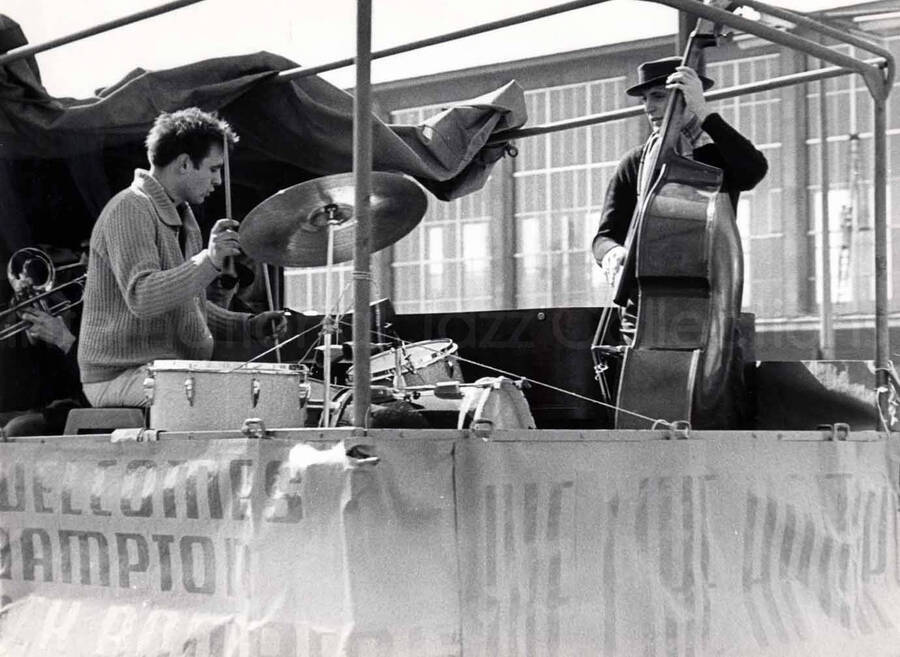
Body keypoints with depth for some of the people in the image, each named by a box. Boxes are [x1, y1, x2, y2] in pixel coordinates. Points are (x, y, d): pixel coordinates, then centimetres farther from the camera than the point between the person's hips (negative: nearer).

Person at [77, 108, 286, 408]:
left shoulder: (182, 216, 18)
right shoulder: (130, 211, -14)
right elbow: (141, 298, -28)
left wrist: (249, 326, 8)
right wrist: (208, 261, -35)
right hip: (120, 375, -10)